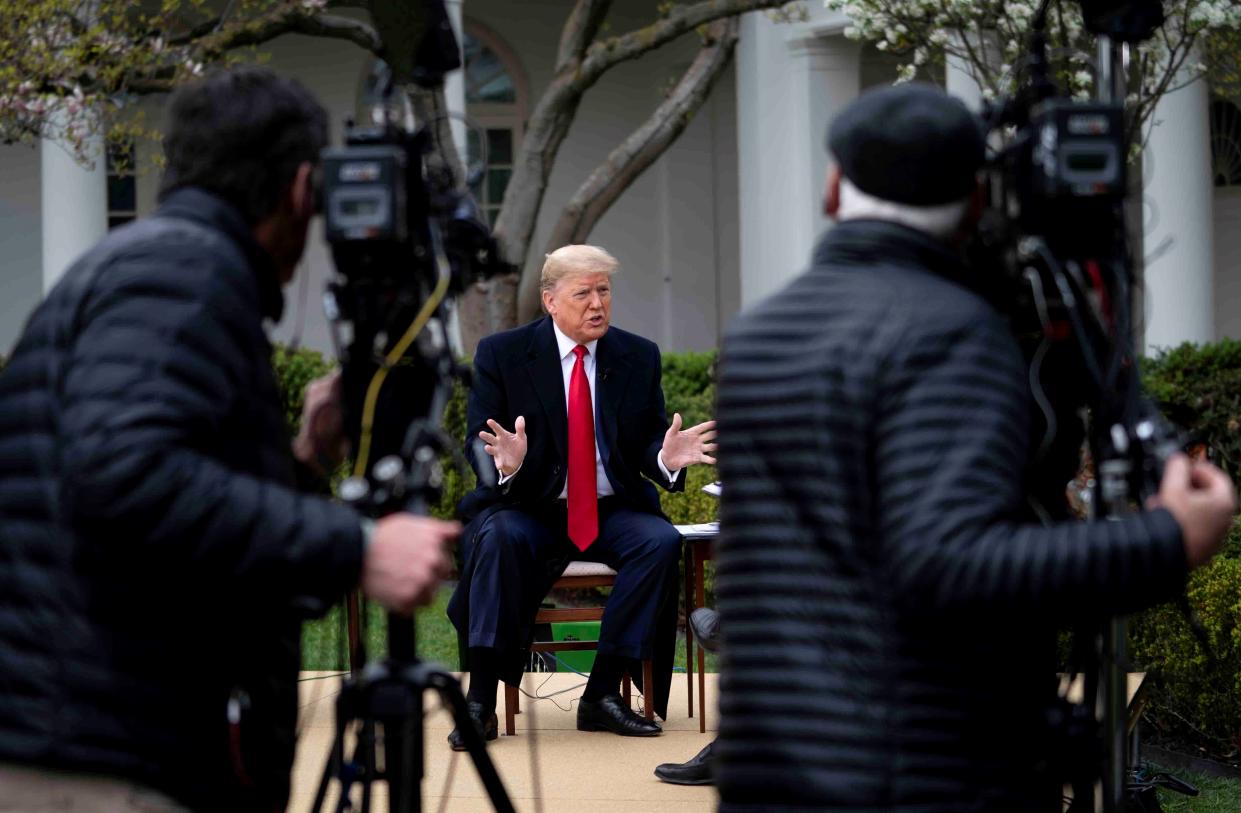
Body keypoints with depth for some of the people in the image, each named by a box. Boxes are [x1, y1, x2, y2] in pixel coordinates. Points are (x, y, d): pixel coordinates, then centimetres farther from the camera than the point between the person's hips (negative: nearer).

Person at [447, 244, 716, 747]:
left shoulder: (639, 357, 7)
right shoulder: (501, 354, 0)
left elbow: (645, 444, 6)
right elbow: (476, 441, -4)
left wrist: (666, 457, -19)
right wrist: (506, 461, -29)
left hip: (612, 512, 3)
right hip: (527, 509, -2)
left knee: (661, 540, -28)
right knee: (499, 537, -35)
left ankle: (603, 692, -22)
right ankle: (480, 700, -33)